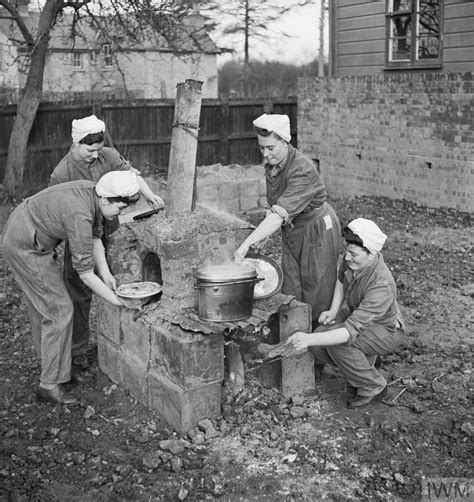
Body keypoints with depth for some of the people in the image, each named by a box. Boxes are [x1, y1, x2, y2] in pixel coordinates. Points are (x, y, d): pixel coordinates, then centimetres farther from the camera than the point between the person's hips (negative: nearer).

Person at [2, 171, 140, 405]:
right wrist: (118, 302, -18)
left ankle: (49, 362, 36)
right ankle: (50, 385, 0)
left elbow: (95, 237, 4)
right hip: (26, 248, -10)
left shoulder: (92, 192, -5)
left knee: (45, 305, 20)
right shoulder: (80, 217, -31)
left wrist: (106, 274, -6)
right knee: (60, 310, -7)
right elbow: (85, 274, -26)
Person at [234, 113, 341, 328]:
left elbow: (280, 214, -39)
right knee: (290, 290, 10)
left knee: (317, 292, 2)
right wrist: (262, 232, -7)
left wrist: (246, 244, -43)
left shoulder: (302, 170, -31)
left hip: (317, 230, -8)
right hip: (291, 230, 8)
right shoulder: (271, 163, -4)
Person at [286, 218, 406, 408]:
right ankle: (364, 364, 11)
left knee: (337, 343, -31)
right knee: (317, 347, -14)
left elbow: (351, 331, -44)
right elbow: (342, 279, 8)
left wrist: (310, 339, -53)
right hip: (354, 313, 7)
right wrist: (333, 311, -5)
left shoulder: (381, 286, -39)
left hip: (386, 330, -7)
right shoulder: (355, 258, -18)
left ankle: (373, 386, -8)